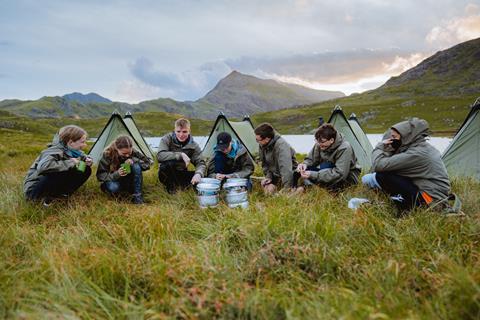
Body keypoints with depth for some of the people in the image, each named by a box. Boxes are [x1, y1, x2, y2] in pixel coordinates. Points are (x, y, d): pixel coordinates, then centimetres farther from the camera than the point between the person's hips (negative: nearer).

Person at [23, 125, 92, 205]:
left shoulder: (72, 151, -2)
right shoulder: (56, 152, -26)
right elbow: (43, 166, -45)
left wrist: (87, 161, -9)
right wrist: (69, 163, -34)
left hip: (52, 186, 8)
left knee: (86, 170, -2)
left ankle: (62, 194, -2)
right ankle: (48, 198, -14)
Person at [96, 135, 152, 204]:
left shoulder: (133, 152, -19)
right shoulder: (108, 154, -23)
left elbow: (148, 162, -13)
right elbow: (100, 175, -19)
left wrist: (134, 160, -30)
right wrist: (116, 174, -36)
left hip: (129, 182, 2)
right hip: (115, 181, -2)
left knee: (136, 166, -28)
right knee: (113, 187, -38)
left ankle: (137, 196, -23)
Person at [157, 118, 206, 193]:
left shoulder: (193, 145, -7)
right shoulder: (166, 139, -15)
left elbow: (200, 162, -11)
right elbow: (160, 156, -30)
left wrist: (198, 174, -34)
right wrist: (180, 155, -34)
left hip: (182, 174, 3)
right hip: (167, 175, -3)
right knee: (168, 163, -36)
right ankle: (171, 187, -13)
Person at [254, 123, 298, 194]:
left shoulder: (281, 145, -32)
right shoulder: (263, 146, -7)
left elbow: (286, 168, -38)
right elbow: (265, 164, 10)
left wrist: (288, 187, -41)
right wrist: (268, 176, -4)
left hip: (290, 176, -6)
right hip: (275, 175, 7)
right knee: (268, 191, -12)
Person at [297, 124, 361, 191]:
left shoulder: (344, 149, -30)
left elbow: (339, 174, -36)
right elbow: (311, 158, 2)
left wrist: (313, 175, -41)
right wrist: (305, 164, -24)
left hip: (348, 176, -6)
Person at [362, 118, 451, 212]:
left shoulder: (417, 153, -21)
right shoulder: (423, 147, 8)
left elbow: (379, 165, -24)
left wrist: (379, 147, -7)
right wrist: (386, 148, -1)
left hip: (430, 199, -9)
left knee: (382, 176, -16)